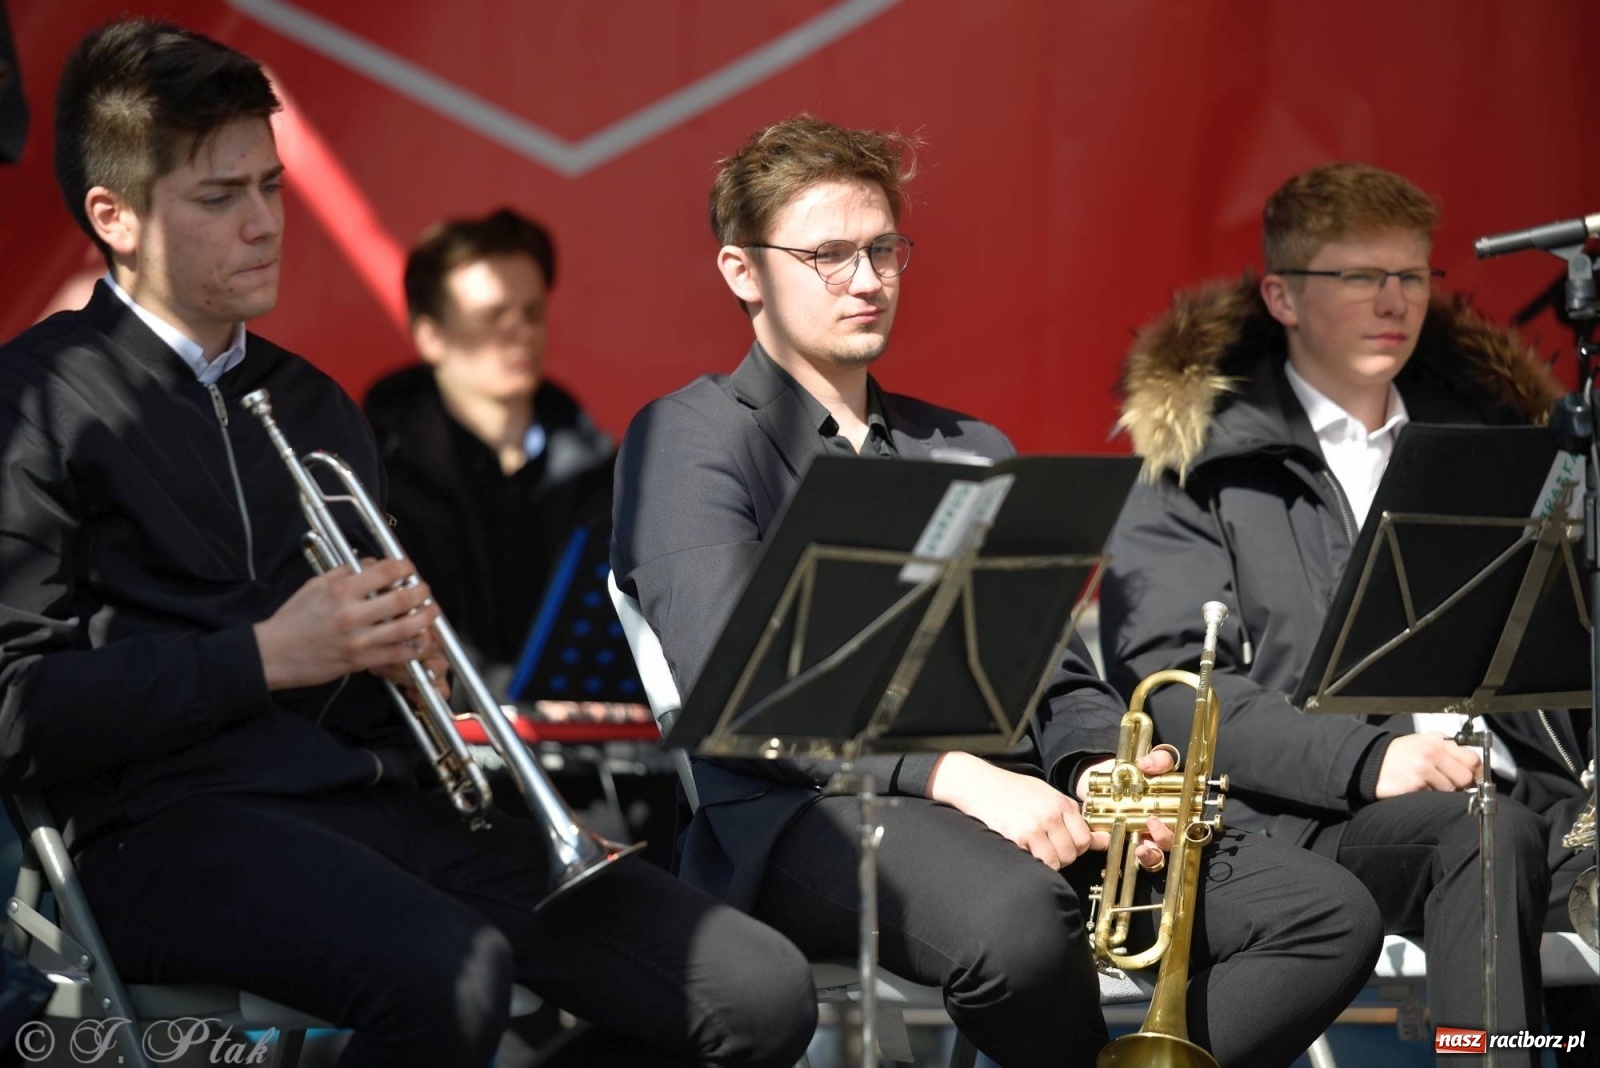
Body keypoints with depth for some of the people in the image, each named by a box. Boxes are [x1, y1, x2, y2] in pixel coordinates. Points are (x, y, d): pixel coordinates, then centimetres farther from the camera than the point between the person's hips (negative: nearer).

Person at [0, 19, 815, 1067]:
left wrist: (406, 647, 6)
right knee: (450, 976, -39)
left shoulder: (315, 407, 23)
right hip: (178, 823, -7)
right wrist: (267, 657, -11)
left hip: (391, 795, 7)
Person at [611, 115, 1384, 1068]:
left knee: (1329, 916, -14)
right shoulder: (691, 443, 4)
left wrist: (1094, 770, -4)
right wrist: (956, 776, -21)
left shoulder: (974, 453, 26)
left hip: (1007, 798, 7)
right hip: (812, 814, -6)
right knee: (1016, 916, -40)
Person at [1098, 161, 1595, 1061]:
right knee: (1479, 833, -35)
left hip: (1524, 789, 4)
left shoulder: (1485, 423, 24)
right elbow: (1170, 685, -4)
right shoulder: (1200, 461, 8)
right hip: (1306, 818, -4)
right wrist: (1366, 759, -18)